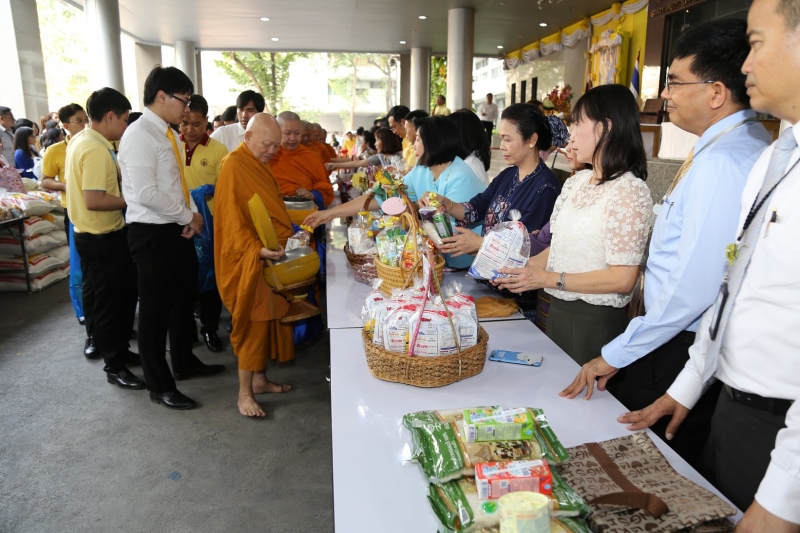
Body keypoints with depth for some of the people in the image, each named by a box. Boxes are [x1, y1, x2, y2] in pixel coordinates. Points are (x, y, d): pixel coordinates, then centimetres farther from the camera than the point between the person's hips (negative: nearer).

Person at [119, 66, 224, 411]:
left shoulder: (169, 135, 12)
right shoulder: (140, 135, -17)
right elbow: (146, 193, -25)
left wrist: (191, 215, -2)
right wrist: (187, 216, -15)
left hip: (177, 229, 9)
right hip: (153, 233, -9)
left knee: (185, 298, 20)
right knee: (156, 308, 4)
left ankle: (184, 363, 40)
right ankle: (159, 386, 20)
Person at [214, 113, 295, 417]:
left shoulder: (259, 164, 13)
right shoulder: (234, 166, -15)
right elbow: (232, 220, -20)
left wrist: (286, 239, 12)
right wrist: (257, 249, -31)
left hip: (267, 257, 9)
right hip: (247, 260, -9)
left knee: (266, 318, 13)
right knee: (252, 322, -3)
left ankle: (259, 379, 27)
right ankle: (244, 393, 9)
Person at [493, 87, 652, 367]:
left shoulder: (629, 190, -15)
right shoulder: (576, 182, 7)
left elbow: (622, 278, -19)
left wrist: (547, 279, -19)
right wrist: (520, 268, -5)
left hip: (596, 321, -7)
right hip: (558, 310, 7)